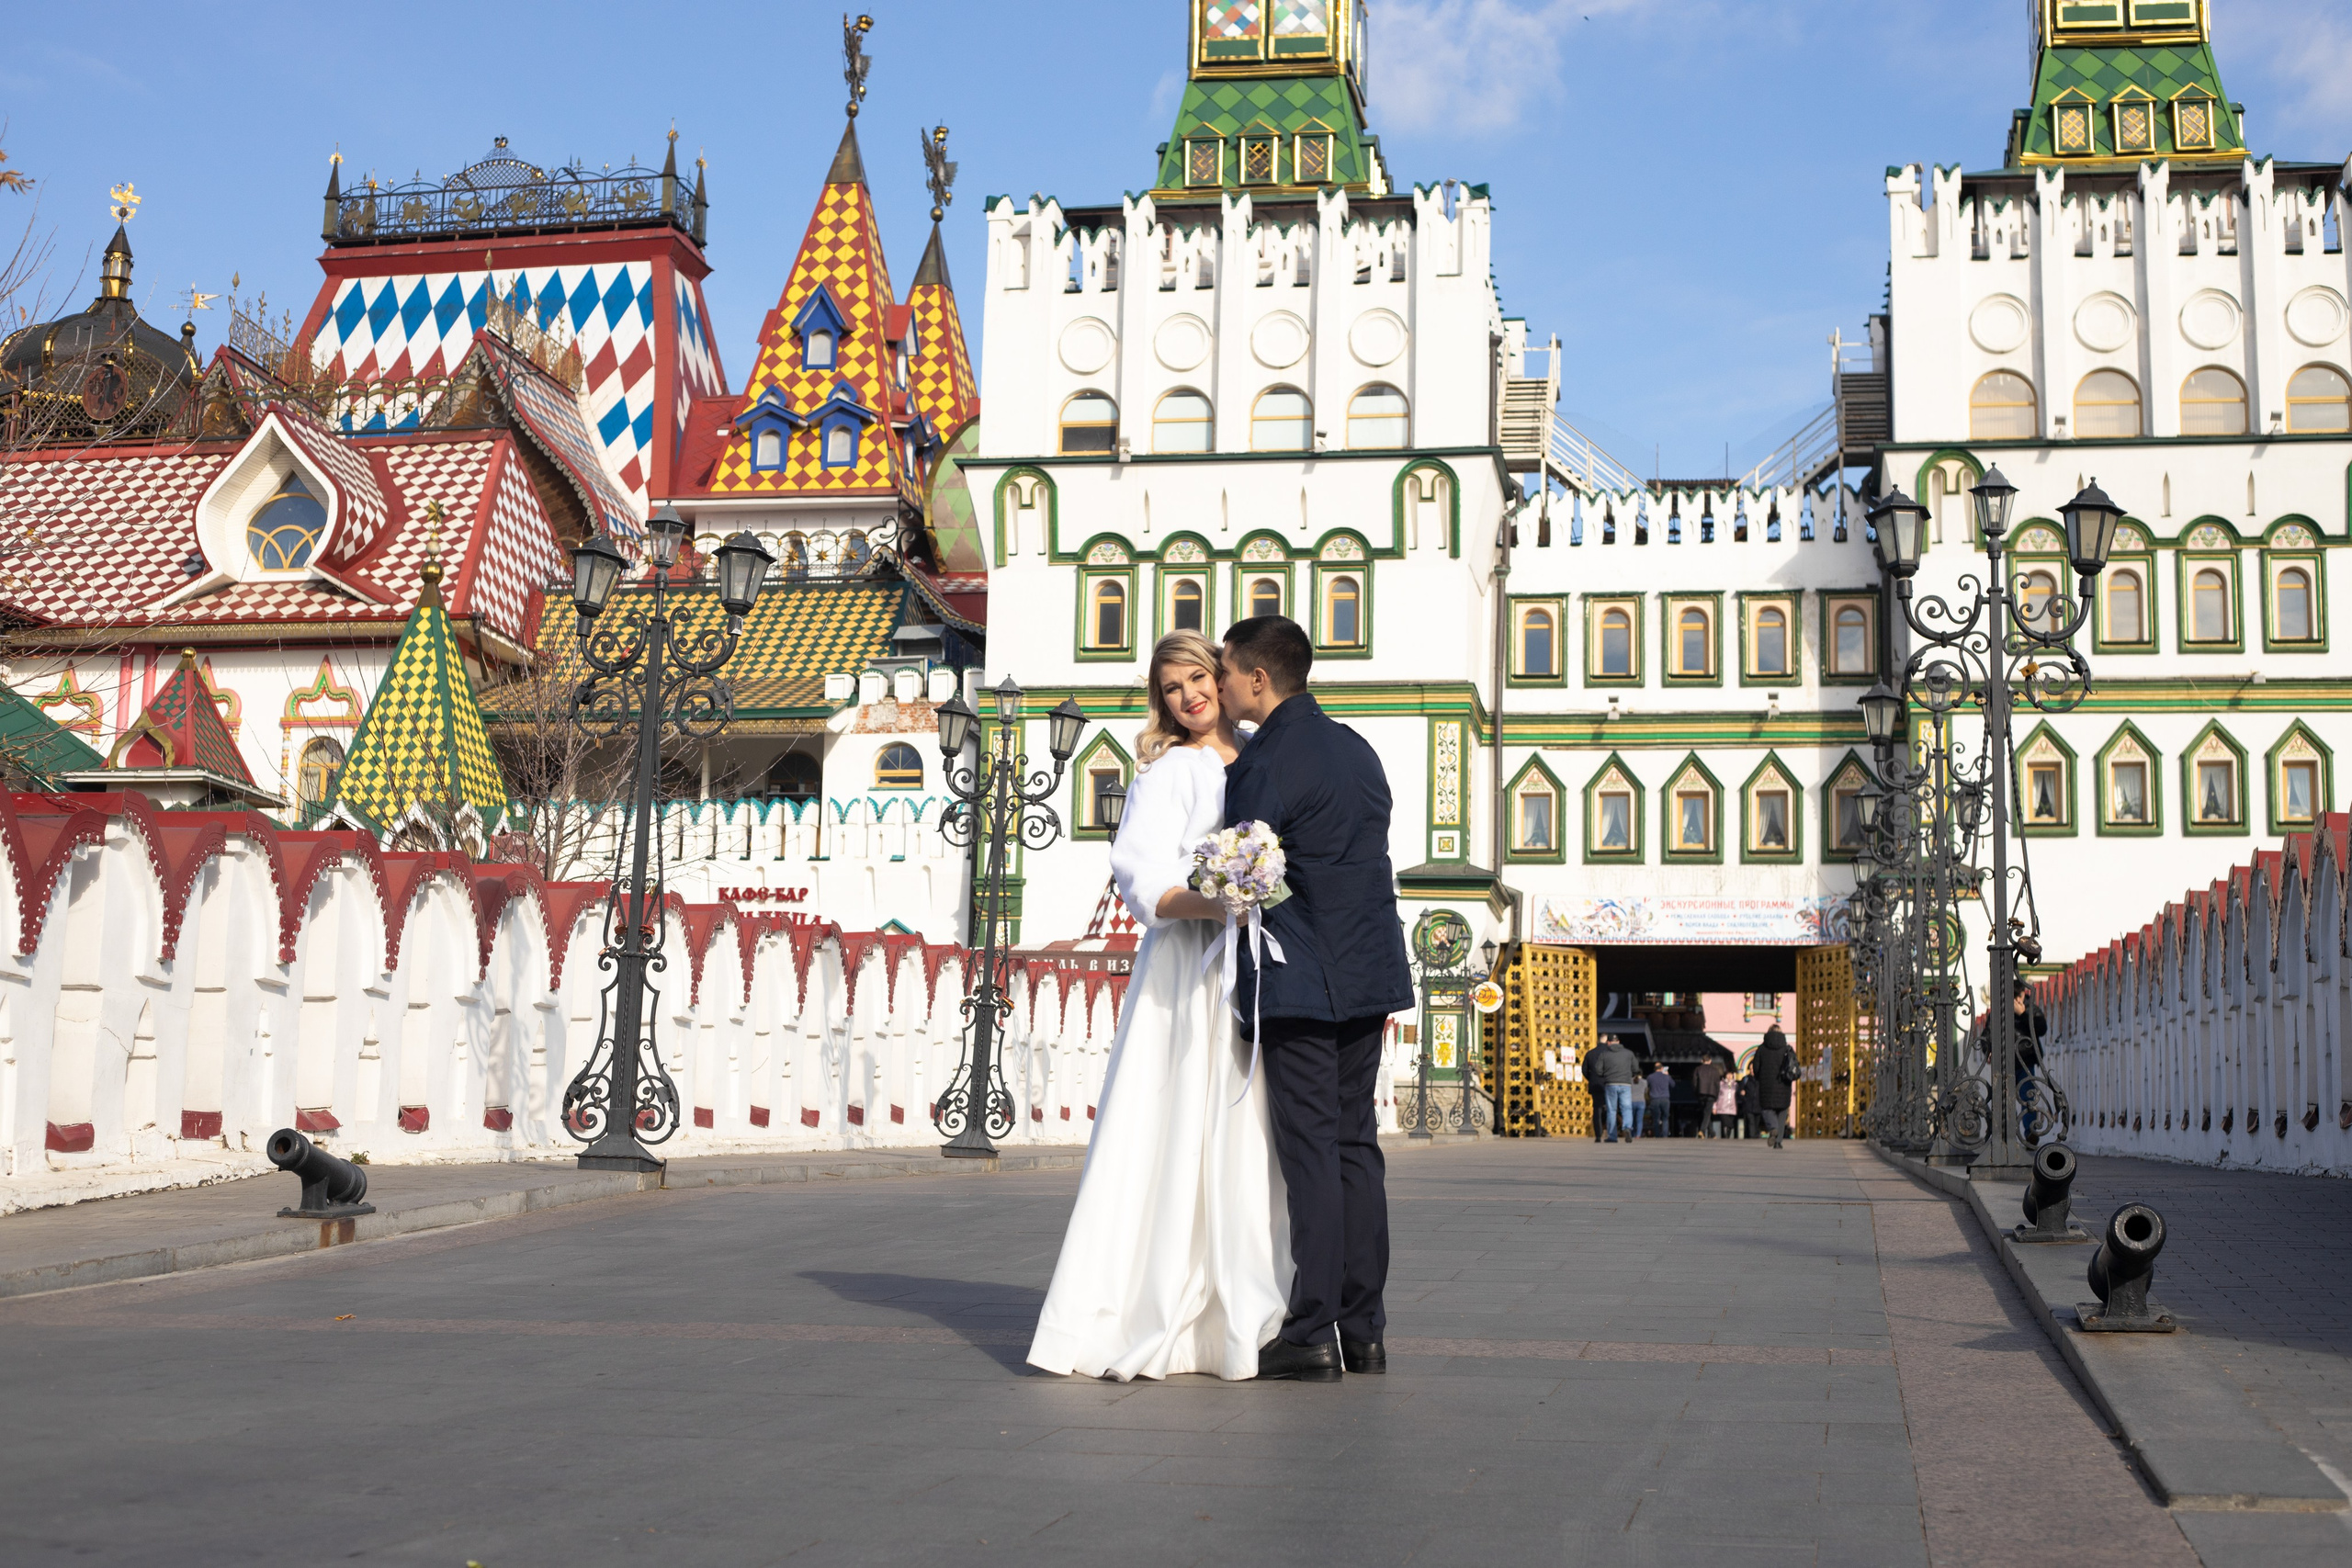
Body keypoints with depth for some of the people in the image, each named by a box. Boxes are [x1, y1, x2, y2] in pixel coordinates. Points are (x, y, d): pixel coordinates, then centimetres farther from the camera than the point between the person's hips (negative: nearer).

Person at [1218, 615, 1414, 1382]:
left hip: (1296, 985, -7)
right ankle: (1364, 1330, 13)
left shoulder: (1264, 764, -12)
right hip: (1366, 977, 7)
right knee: (1356, 1145, 10)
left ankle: (1313, 1334, -3)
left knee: (1310, 1152, -5)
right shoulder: (1357, 750, 13)